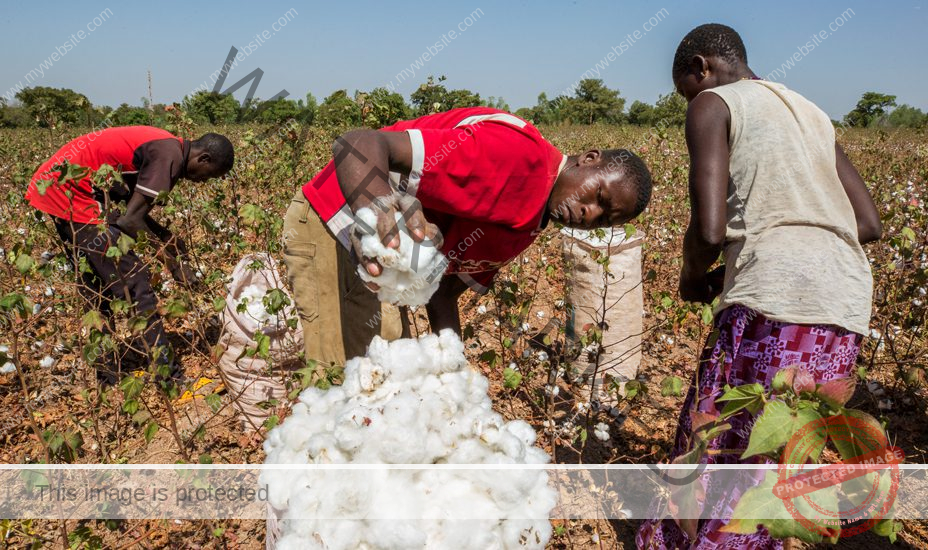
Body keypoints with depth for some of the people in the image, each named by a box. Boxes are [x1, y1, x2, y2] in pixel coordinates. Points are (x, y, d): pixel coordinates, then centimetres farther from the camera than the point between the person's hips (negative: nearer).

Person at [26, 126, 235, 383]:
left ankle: (106, 374, 30)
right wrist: (171, 251, -7)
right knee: (134, 283, -8)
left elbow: (132, 209, 11)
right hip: (73, 195, -11)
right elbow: (130, 221, -20)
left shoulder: (163, 145, 11)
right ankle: (166, 375, -2)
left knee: (96, 288, 19)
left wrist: (170, 240, 5)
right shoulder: (170, 156, -19)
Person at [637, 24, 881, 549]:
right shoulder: (813, 115, 26)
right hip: (848, 310, 8)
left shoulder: (713, 105, 5)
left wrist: (692, 276, 12)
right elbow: (869, 224, 22)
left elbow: (709, 231, -9)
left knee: (713, 450, 5)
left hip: (775, 303, -7)